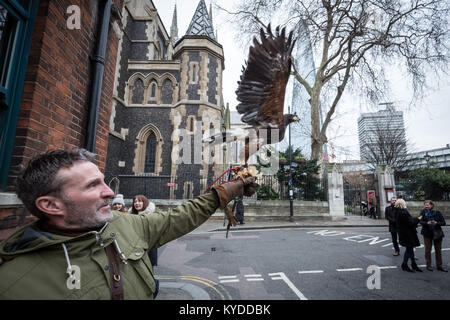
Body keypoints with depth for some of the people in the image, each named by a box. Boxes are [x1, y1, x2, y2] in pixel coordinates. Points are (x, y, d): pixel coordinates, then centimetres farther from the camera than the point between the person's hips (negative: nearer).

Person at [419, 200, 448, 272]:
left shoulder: (437, 213, -3)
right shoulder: (423, 212, -4)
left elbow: (443, 222, -4)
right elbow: (421, 221, -12)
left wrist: (436, 223, -22)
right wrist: (427, 223, -31)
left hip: (437, 233, 1)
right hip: (427, 233, -1)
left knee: (438, 250, 10)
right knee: (428, 250, 5)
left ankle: (439, 266, 23)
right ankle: (428, 265, 16)